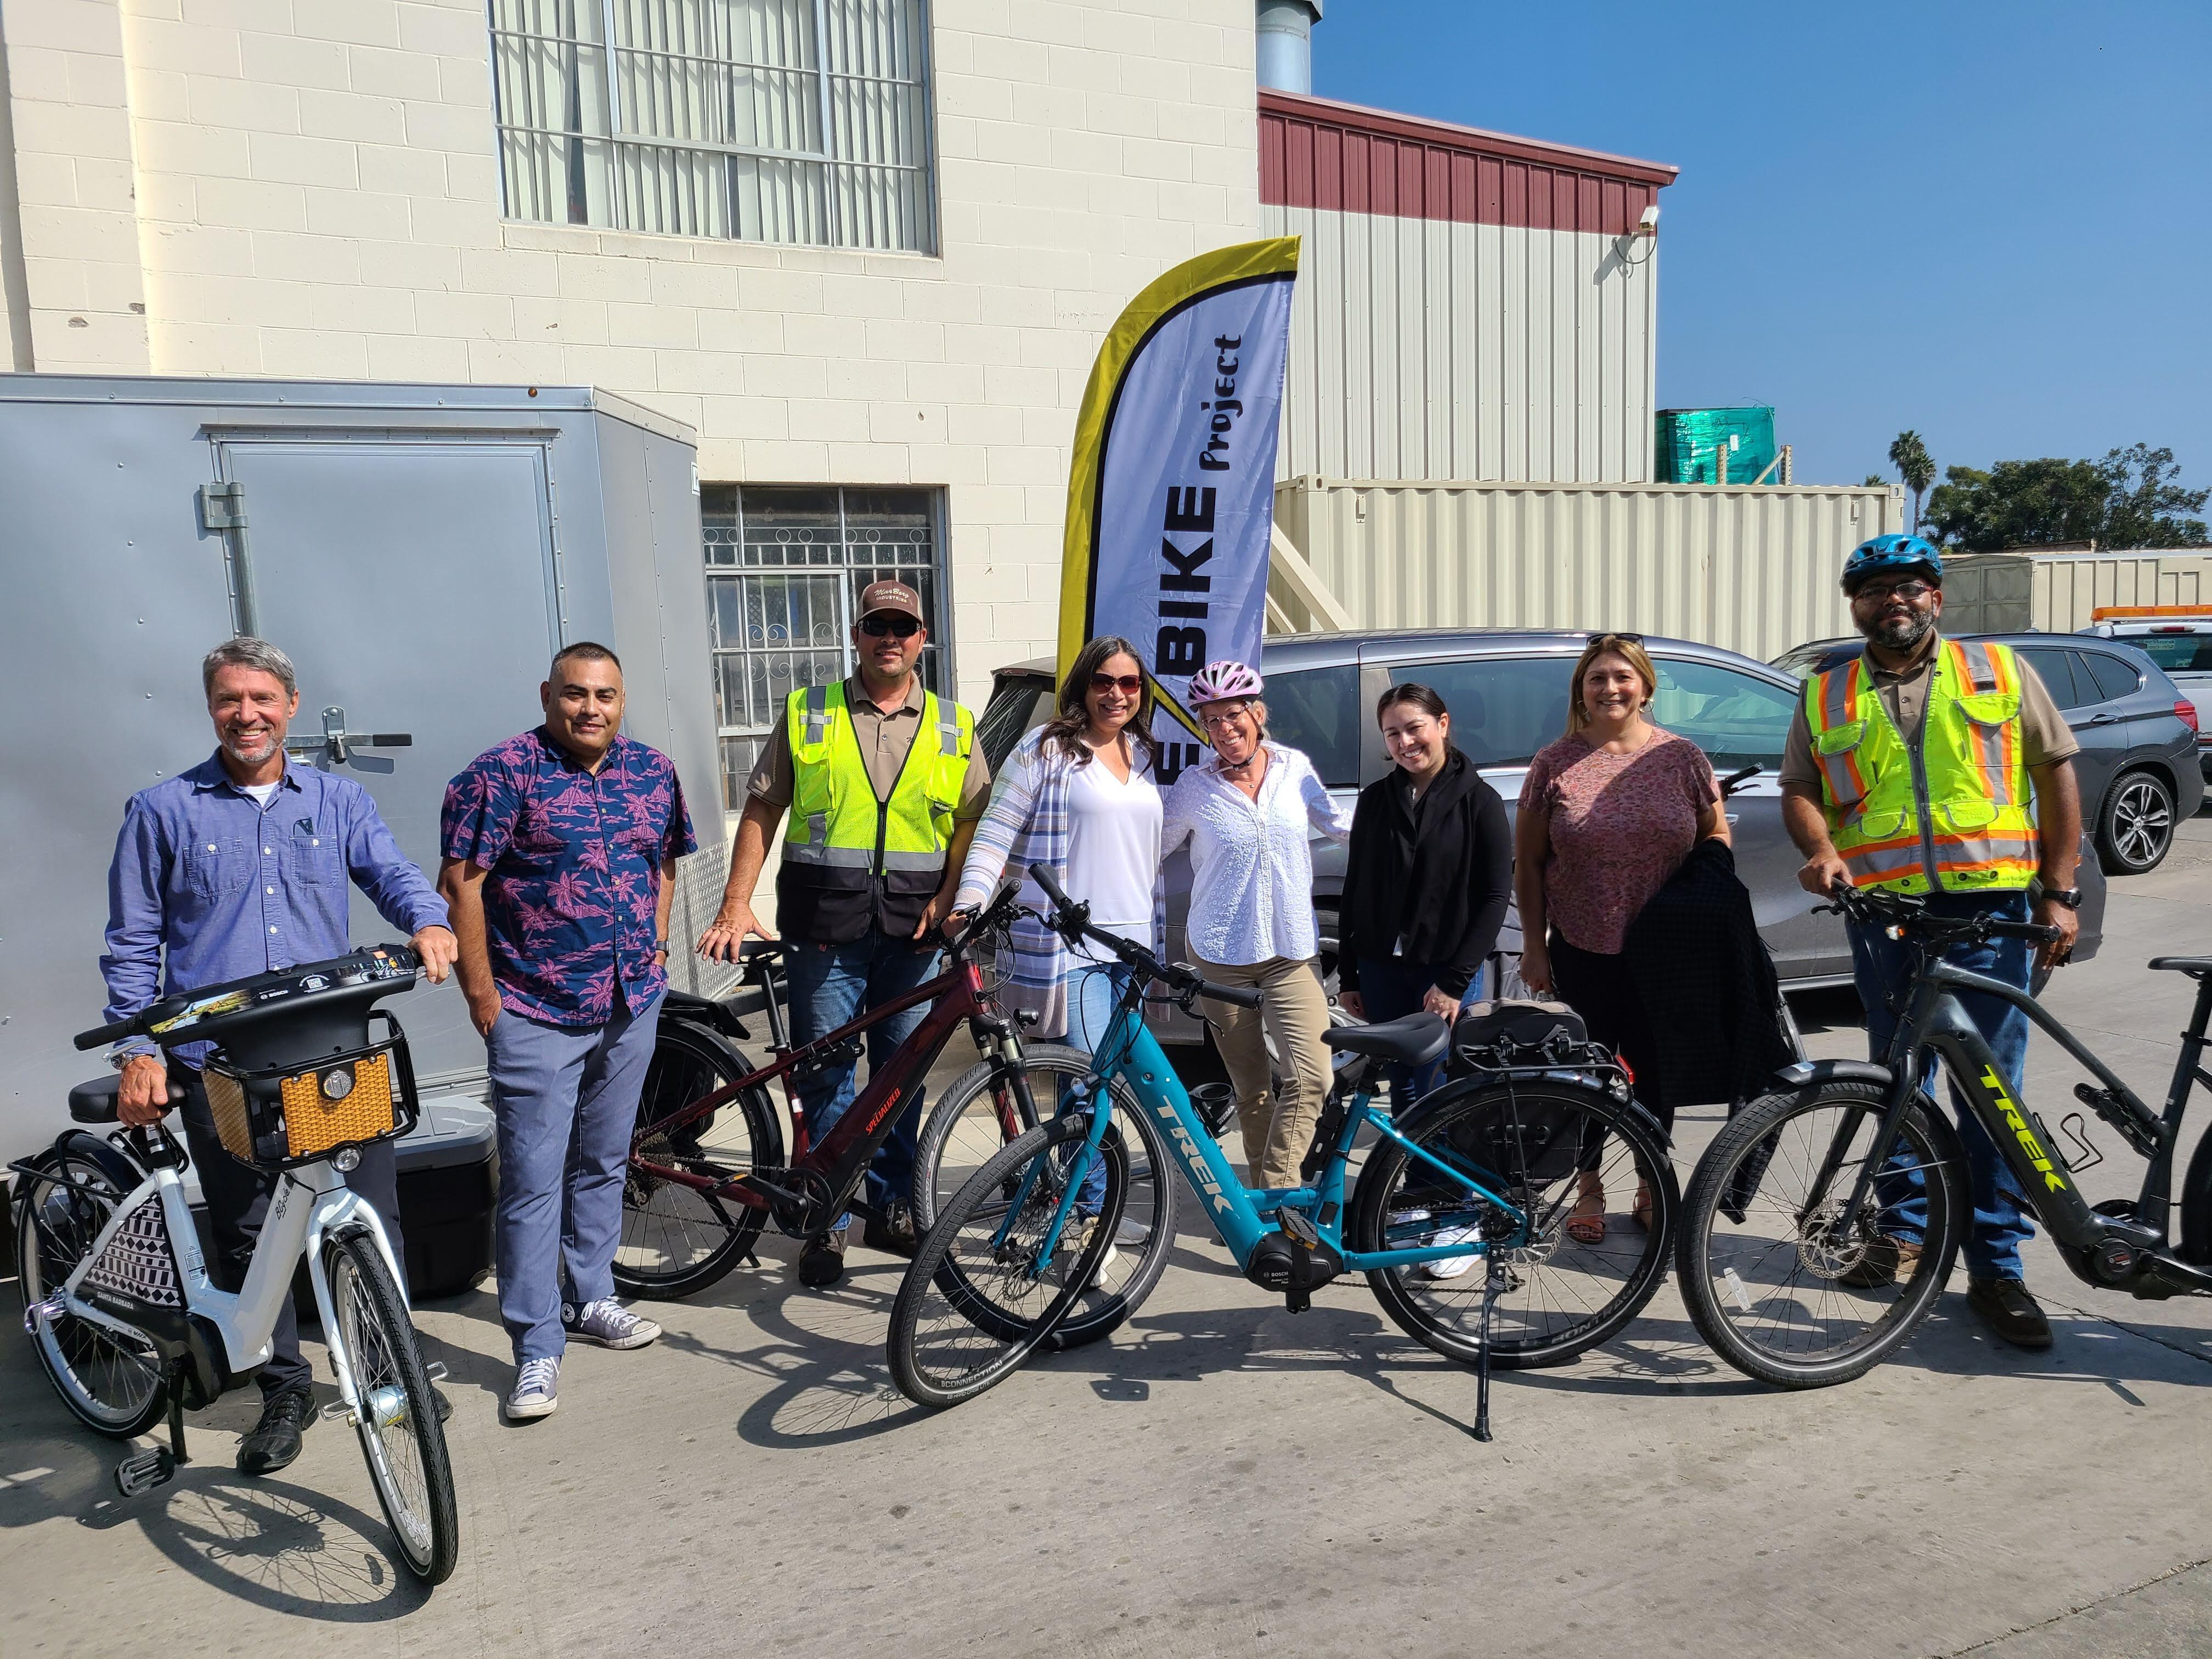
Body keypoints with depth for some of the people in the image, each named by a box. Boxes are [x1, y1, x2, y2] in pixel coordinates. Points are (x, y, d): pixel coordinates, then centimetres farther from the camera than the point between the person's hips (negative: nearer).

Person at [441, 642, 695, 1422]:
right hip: (535, 1014, -5)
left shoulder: (653, 771, 7)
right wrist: (481, 993, -12)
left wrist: (656, 949, 10)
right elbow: (462, 884, -10)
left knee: (603, 1164, 18)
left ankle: (589, 1299, 35)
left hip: (631, 1006, 5)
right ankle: (537, 1351, 6)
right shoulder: (503, 773, -9)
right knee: (533, 1181, -3)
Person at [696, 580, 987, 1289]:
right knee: (825, 1072, 1)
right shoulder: (807, 714, 7)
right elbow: (761, 811, 6)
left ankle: (891, 1208, 23)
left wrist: (947, 899, -6)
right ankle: (827, 1223, 13)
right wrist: (736, 906, -3)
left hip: (913, 924, 2)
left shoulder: (951, 726, 10)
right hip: (824, 921, -1)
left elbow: (971, 822, 9)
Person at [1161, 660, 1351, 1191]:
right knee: (1251, 1088, 7)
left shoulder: (1295, 768, 2)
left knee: (1311, 1077, -14)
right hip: (1220, 953, -1)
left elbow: (1337, 823, 18)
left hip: (1293, 953, 1)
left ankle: (1274, 1193, -3)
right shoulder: (1194, 787, -3)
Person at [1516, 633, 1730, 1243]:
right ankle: (1589, 1191, 26)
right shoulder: (1555, 763, -2)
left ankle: (1651, 1191, 29)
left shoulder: (1682, 757, 0)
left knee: (1656, 1071, 10)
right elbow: (1528, 864, 2)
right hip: (1581, 951, -1)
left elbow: (1717, 840, 9)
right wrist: (1534, 946, -1)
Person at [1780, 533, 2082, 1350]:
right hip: (1883, 915, 2)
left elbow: (2057, 773, 8)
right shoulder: (1827, 695, 11)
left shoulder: (1999, 669, 8)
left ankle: (1996, 1265, 9)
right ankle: (1904, 1229, 27)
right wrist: (1821, 848, -13)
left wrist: (2060, 892, 1)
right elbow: (1800, 788, 9)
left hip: (1989, 910, -1)